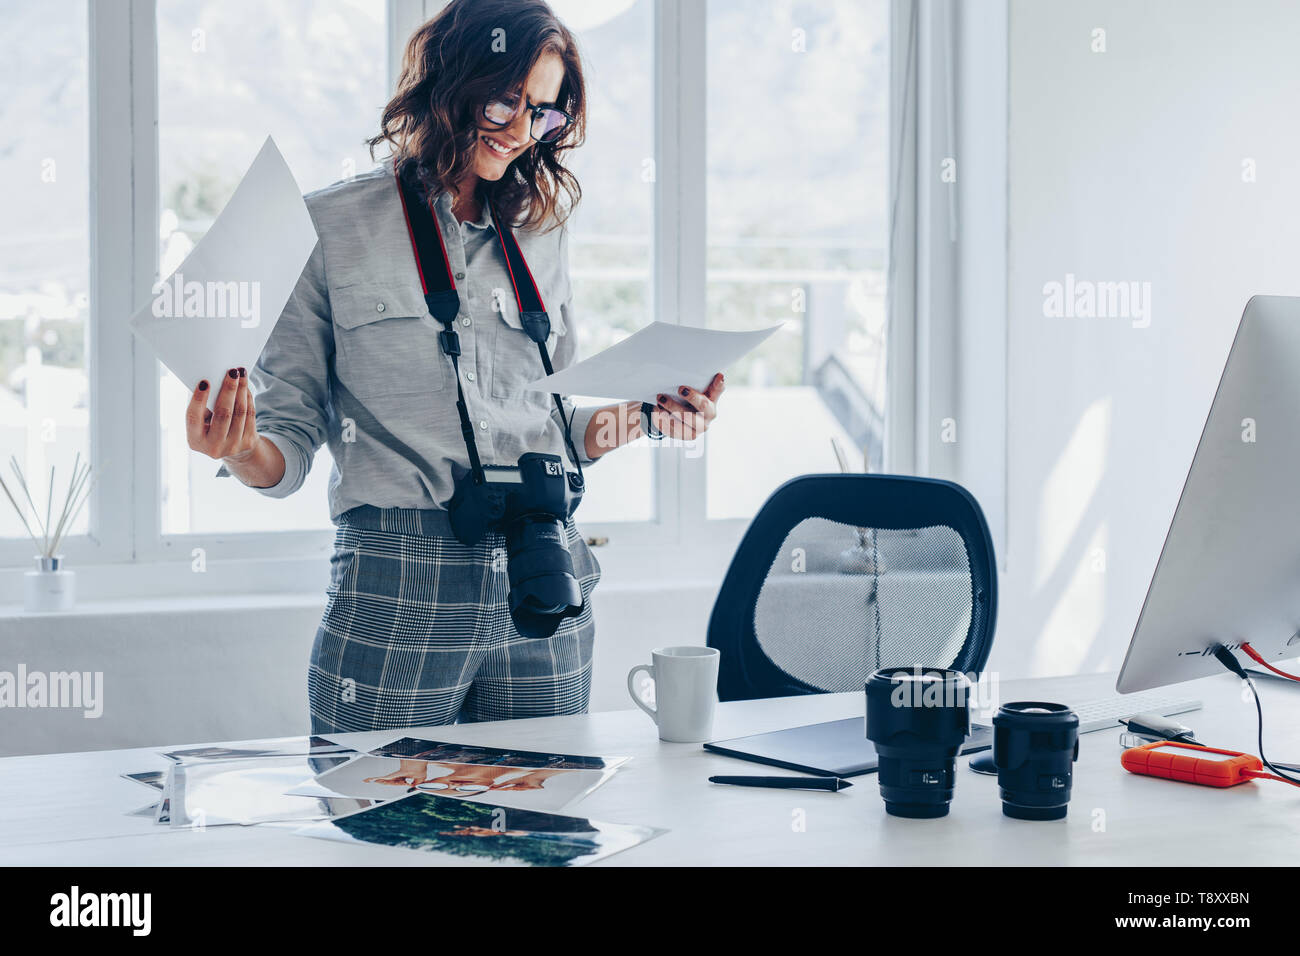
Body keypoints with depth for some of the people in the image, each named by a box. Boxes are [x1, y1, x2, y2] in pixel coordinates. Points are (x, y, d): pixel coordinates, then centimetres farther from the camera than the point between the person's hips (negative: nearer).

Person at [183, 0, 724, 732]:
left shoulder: (541, 233, 13)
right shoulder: (334, 228, 1)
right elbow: (292, 440, 0)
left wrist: (643, 417, 0)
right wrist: (240, 455, -21)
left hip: (544, 589, 4)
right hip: (397, 595, -4)